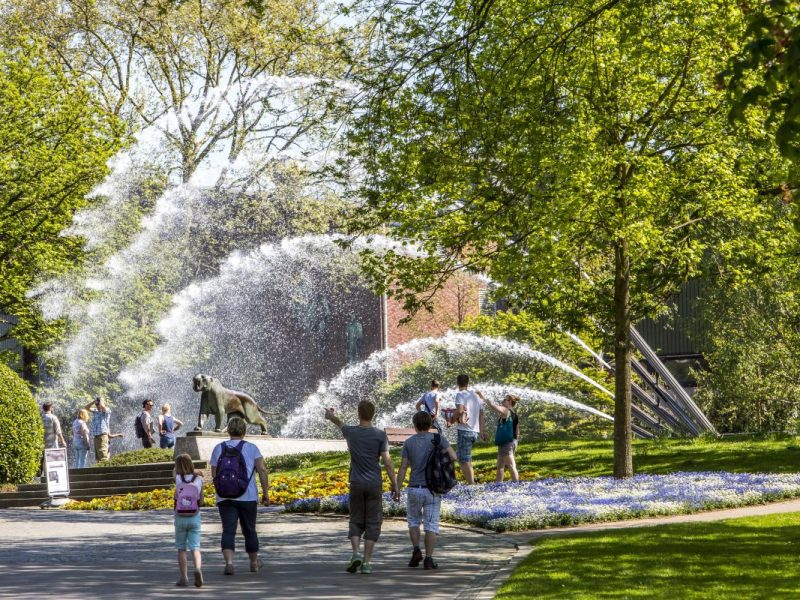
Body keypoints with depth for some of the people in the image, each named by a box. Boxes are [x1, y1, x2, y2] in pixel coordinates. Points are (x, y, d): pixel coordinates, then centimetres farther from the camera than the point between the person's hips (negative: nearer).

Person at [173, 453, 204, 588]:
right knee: (195, 547, 0)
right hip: (195, 517, 0)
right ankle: (198, 568, -27)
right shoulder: (198, 479, -4)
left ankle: (184, 577, 10)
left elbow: (174, 471, 17)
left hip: (180, 517, 0)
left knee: (181, 548, 11)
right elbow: (201, 498, 7)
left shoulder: (178, 479, -6)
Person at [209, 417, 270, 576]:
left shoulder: (219, 448, 5)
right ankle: (254, 563, 30)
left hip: (225, 497, 0)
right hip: (248, 497, 0)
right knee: (249, 530, 15)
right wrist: (265, 493, -3)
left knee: (228, 531, -5)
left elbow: (214, 473, 6)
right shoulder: (251, 448, 0)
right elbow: (262, 470, -7)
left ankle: (229, 561, -26)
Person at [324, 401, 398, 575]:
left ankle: (356, 552, -11)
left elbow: (340, 424, 24)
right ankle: (366, 562, -2)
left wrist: (331, 416, 47)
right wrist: (394, 483, 0)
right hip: (374, 484, -1)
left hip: (356, 484, 1)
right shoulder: (380, 435, -5)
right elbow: (387, 461, -9)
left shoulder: (351, 432, 1)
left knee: (356, 521, 11)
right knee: (372, 523, 4)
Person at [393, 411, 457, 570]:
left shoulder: (409, 442, 0)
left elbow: (403, 467, -2)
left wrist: (397, 489, 2)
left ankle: (416, 550, 3)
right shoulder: (438, 438, -3)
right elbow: (453, 457, -8)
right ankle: (428, 558, -4)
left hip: (414, 489, 1)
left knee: (413, 521, 20)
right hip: (433, 490, -1)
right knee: (431, 525, 3)